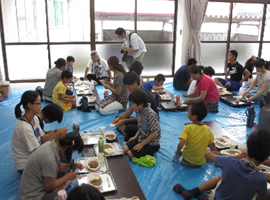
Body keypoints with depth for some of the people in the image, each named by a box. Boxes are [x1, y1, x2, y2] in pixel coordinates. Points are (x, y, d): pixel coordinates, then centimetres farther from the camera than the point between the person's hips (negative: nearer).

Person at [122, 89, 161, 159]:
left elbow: (154, 134, -24)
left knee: (130, 154, -14)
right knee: (124, 149, 1)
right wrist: (135, 136, 1)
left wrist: (142, 144, -19)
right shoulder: (138, 111, -3)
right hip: (141, 138, 8)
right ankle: (144, 151, 11)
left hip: (151, 144, -8)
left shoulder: (151, 115, -29)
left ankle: (149, 153, 4)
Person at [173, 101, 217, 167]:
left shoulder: (188, 128, -18)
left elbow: (181, 144, -27)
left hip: (187, 161, -1)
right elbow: (212, 145, 4)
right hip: (202, 162, 2)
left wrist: (178, 151, -7)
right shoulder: (207, 129, -7)